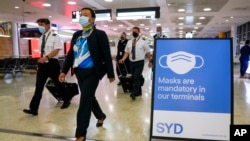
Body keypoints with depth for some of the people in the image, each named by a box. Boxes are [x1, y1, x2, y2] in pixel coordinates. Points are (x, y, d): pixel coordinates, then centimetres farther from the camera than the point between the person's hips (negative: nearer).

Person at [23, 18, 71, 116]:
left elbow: (56, 50, -18)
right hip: (42, 64, 6)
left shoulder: (55, 37, -8)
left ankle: (66, 100, 32)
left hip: (52, 63, -6)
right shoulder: (41, 38, 13)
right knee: (39, 86, 2)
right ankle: (33, 109, 4)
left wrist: (46, 58, -31)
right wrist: (41, 60, 18)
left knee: (58, 84, 9)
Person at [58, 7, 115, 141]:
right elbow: (70, 53, 13)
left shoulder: (99, 34, -7)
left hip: (92, 72, -7)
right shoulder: (76, 35, 11)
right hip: (79, 72, 7)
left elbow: (107, 55, -8)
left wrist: (111, 74, -7)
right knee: (89, 98, 19)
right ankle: (100, 116, 46)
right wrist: (64, 70, 8)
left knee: (84, 102, -4)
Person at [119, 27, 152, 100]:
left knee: (136, 77, -15)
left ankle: (134, 93, -14)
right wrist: (123, 59, -9)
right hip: (132, 62, 5)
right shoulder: (129, 42, 9)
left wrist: (150, 62, 1)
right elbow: (126, 52, 8)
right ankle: (138, 92, 27)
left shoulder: (143, 42, -4)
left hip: (140, 62, -5)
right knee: (134, 78, 12)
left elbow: (148, 52, 0)